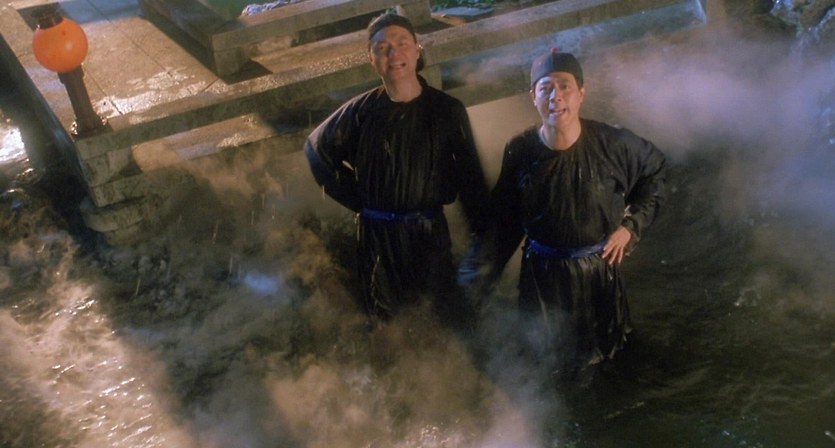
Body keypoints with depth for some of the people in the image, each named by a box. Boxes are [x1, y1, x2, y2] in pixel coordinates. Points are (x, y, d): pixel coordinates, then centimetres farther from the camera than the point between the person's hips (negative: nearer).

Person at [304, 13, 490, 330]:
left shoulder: (447, 110, -8)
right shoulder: (361, 110, -6)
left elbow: (470, 177, -5)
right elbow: (316, 149, 9)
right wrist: (356, 199, 4)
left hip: (429, 230, -1)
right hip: (376, 232, 2)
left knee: (455, 313, 10)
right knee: (382, 316, 20)